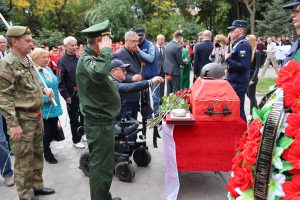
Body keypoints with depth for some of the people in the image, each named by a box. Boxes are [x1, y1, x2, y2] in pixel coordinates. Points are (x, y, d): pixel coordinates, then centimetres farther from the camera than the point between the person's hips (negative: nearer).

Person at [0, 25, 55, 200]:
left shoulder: (28, 60, 10)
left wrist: (44, 89, 6)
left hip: (36, 115, 9)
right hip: (22, 118, -9)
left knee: (37, 154, 19)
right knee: (24, 159, 4)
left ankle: (37, 186, 35)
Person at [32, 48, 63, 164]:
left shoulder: (48, 69, 10)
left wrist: (55, 97, 19)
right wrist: (46, 97, -25)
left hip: (54, 107, 7)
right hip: (43, 109, -7)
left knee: (53, 132, 16)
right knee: (46, 133, 7)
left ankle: (45, 148, 41)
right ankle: (47, 154, 27)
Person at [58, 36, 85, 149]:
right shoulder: (62, 61, -9)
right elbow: (61, 81, -11)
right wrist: (66, 96, -15)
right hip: (72, 95, -5)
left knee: (83, 115, 18)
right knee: (74, 118, 8)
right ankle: (76, 140, 22)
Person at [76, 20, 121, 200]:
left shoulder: (93, 57, 14)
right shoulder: (86, 59, -17)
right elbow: (99, 73, -41)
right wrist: (106, 50, -28)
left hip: (104, 120, 10)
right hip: (99, 123, -10)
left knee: (104, 164, 21)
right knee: (101, 166, 0)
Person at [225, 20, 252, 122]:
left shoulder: (244, 44, -16)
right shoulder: (237, 43, 13)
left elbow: (244, 66, -24)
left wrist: (228, 59, -19)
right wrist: (229, 70, 8)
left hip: (238, 84, -10)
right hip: (234, 82, 10)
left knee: (238, 110, -2)